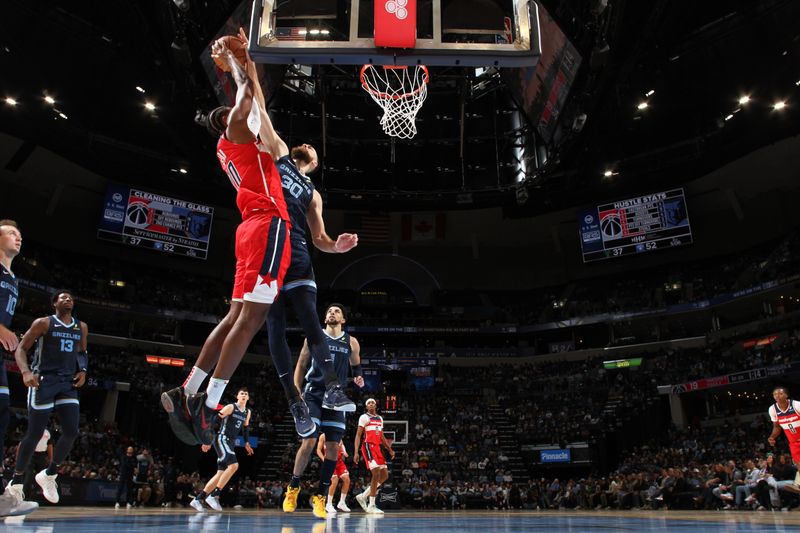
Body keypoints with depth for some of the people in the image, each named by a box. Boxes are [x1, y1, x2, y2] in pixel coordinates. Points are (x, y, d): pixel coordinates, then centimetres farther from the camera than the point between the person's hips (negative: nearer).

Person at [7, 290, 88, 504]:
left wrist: (83, 370, 6)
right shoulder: (43, 323, -2)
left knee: (72, 432, -5)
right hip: (44, 381, -4)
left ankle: (49, 474, 15)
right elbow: (21, 348, -3)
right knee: (34, 434, -2)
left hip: (68, 383, 5)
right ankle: (16, 482, 16)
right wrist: (26, 371, -20)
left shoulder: (81, 327, 12)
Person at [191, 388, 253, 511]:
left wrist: (247, 443, 17)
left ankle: (198, 499, 11)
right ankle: (214, 496, -19)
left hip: (230, 443, 8)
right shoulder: (230, 407, -9)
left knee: (221, 473, 5)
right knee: (234, 465, -24)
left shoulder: (247, 412, 14)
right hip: (222, 439, -8)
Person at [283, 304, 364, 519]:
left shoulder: (351, 342, 8)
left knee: (333, 447, -2)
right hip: (313, 394, -2)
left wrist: (358, 378, -1)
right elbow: (301, 365, 8)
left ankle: (320, 496, 8)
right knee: (308, 443, -9)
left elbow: (356, 366, 21)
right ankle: (293, 488, 11)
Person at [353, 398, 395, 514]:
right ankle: (371, 506, -9)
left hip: (377, 448, 8)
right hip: (368, 447, -8)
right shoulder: (364, 417, -3)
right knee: (376, 474, -16)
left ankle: (363, 496, 15)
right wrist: (356, 452, -16)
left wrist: (390, 450, 17)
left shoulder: (380, 418, 19)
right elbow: (358, 435, -8)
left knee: (385, 475, 5)